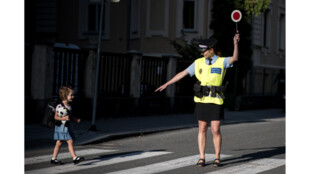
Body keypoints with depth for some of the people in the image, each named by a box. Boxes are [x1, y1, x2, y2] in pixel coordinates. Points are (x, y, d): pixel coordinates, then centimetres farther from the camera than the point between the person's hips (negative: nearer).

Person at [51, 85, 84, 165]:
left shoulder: (69, 106, 11)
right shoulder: (60, 106, -13)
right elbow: (56, 117, -14)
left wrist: (75, 119, 6)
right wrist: (63, 118, -28)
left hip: (68, 127, 8)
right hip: (61, 127, -8)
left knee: (59, 143, 12)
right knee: (70, 141, -13)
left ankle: (54, 159, 17)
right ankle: (75, 158, -15)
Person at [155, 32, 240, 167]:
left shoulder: (222, 62, -2)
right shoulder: (199, 62, 5)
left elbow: (235, 58, -22)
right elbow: (183, 73, 7)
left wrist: (235, 43, -38)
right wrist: (166, 84, 5)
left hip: (216, 101, -2)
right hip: (201, 101, 2)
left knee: (215, 130, -3)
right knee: (202, 129, 4)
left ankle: (217, 158, 11)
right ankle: (202, 158, 11)